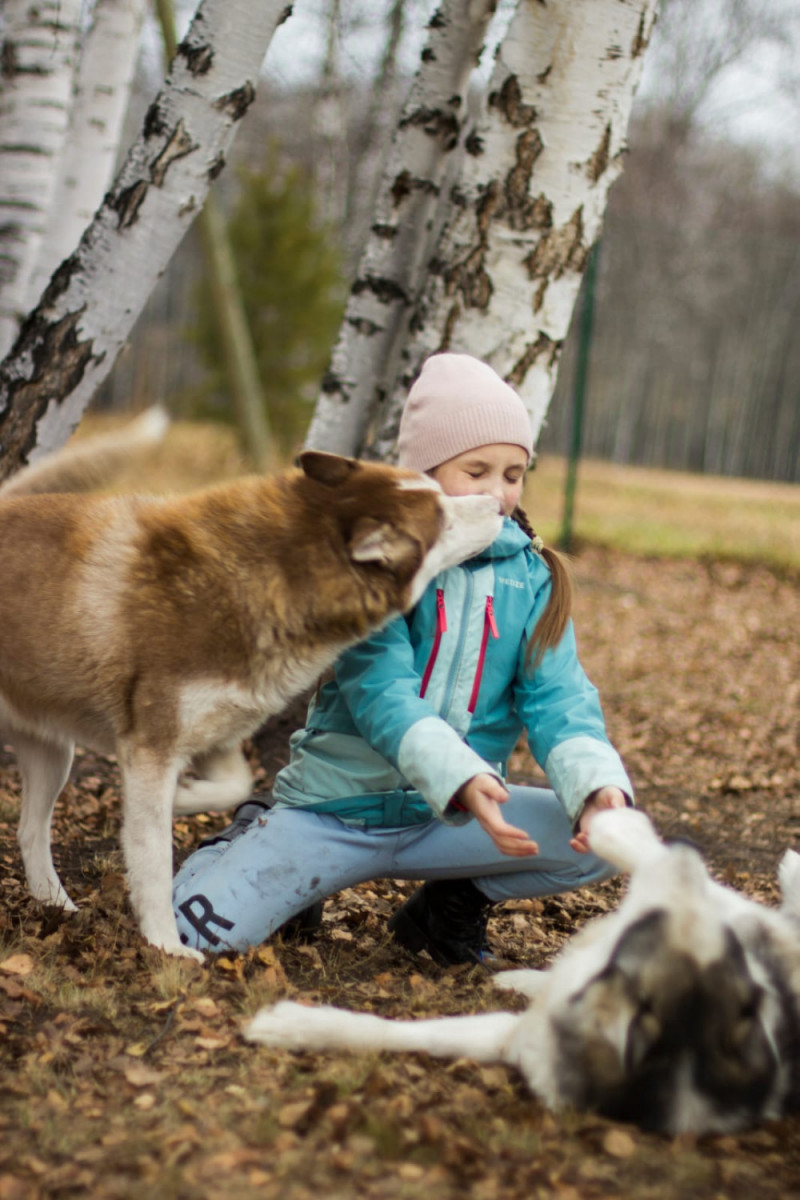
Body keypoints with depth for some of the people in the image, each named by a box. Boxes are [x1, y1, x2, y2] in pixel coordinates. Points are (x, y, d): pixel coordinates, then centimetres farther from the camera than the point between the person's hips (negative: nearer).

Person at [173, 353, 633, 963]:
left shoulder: (530, 575, 2)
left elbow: (558, 696, -8)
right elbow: (380, 693, -23)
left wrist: (598, 783, -29)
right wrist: (461, 779, -40)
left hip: (447, 820, 4)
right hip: (337, 811, -3)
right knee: (195, 929, -21)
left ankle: (455, 901, 6)